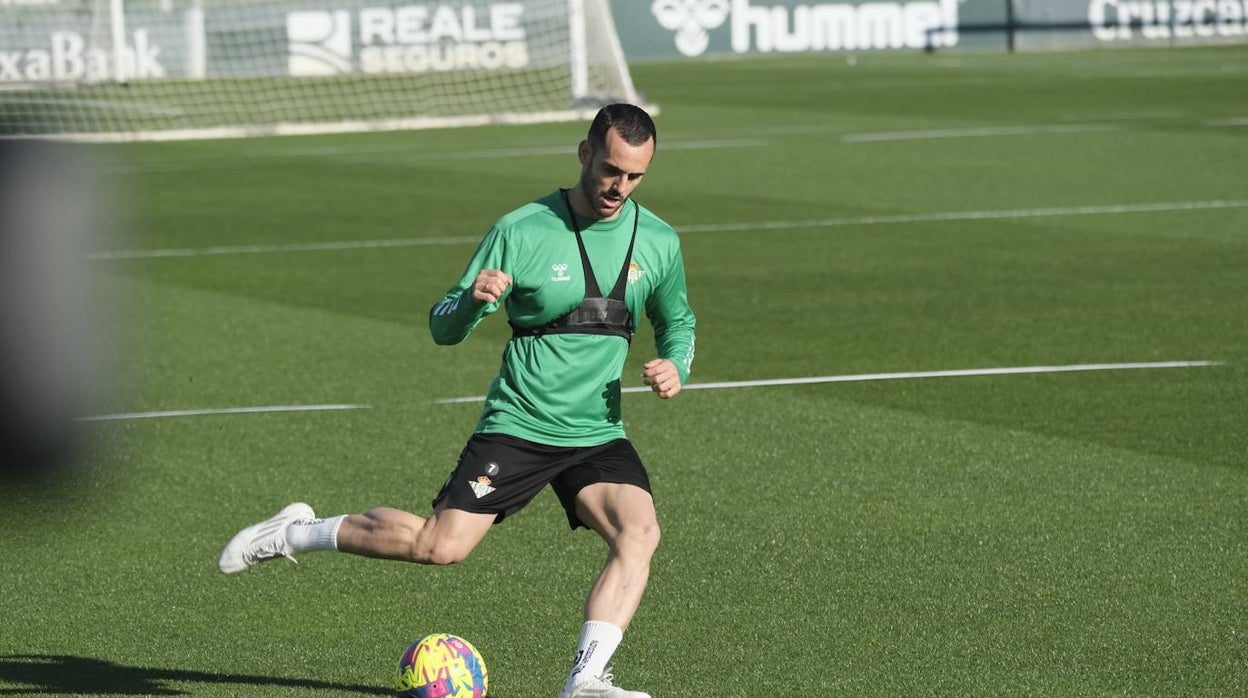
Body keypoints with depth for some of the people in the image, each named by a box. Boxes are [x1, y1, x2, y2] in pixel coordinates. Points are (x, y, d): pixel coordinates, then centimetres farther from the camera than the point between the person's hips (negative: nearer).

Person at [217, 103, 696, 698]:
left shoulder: (659, 241, 2)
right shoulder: (522, 231, -10)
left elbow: (678, 322, 21)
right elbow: (443, 327, -6)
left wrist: (675, 366, -2)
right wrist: (473, 300, -29)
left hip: (598, 436, 3)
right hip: (516, 424, -3)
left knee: (639, 531, -23)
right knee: (440, 545, -13)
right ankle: (295, 533, 9)